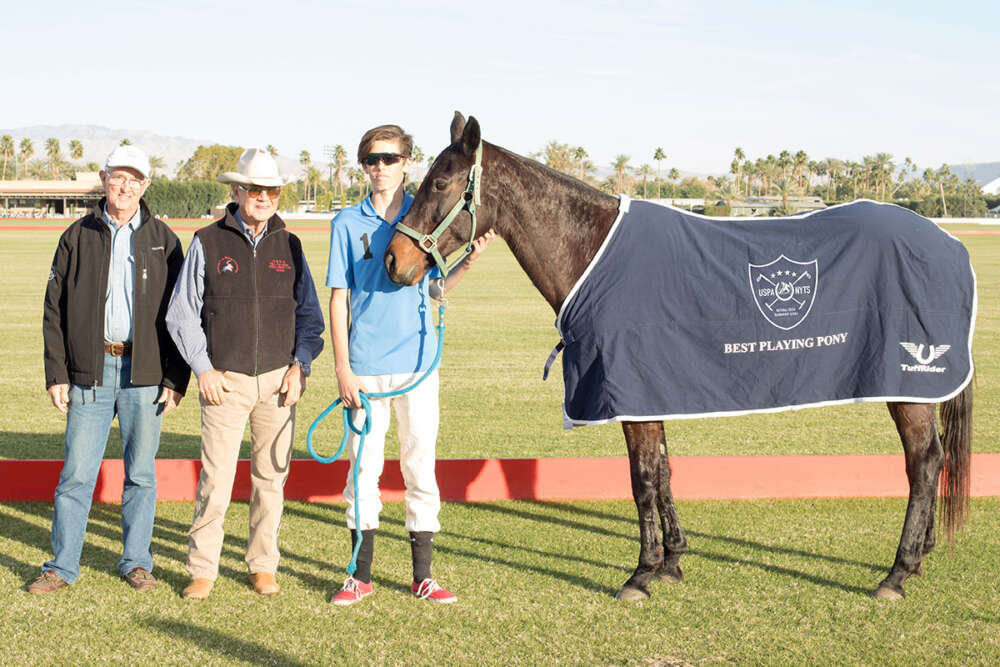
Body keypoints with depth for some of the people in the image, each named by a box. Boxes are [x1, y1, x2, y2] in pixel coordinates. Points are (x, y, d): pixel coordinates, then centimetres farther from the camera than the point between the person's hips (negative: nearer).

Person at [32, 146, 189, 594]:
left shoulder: (163, 240, 6)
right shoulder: (78, 237, 6)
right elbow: (54, 310, 6)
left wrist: (176, 380, -3)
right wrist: (57, 374, -1)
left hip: (145, 373, 0)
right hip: (90, 371, 0)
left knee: (141, 473, 7)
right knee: (76, 473, 0)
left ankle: (136, 562, 18)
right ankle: (63, 566, 10)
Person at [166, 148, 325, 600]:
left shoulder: (289, 245, 7)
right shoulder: (208, 242, -1)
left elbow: (309, 313, 13)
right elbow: (182, 313, 1)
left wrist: (299, 364, -1)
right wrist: (203, 368, -7)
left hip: (278, 380, 3)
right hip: (225, 381, -3)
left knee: (271, 477, 9)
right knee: (215, 480, -4)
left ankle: (263, 566, 21)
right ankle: (202, 570, 9)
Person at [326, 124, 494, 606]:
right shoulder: (348, 223, 2)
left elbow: (436, 289, 11)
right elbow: (338, 298, 1)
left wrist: (469, 260, -7)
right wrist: (342, 368, -5)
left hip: (417, 363, 1)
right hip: (365, 366, -1)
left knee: (421, 466, 5)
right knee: (364, 467, 6)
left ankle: (423, 575, 14)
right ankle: (361, 575, 17)